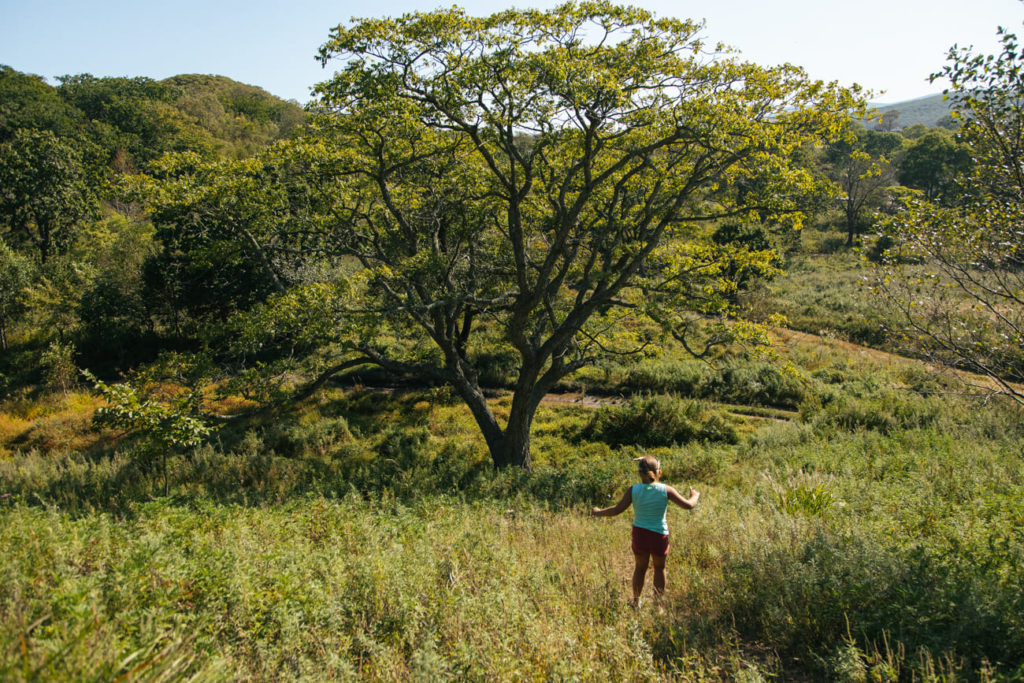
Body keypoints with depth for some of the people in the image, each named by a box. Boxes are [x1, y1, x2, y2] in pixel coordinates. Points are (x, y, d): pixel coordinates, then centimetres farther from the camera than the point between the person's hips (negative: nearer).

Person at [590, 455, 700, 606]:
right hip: (659, 534, -1)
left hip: (639, 533, 1)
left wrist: (598, 512, 4)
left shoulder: (634, 490, -11)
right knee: (659, 568, 21)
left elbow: (617, 509, -12)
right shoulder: (666, 490, -12)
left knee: (640, 568, 22)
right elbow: (688, 505, -7)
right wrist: (695, 496, 15)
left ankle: (636, 602, 31)